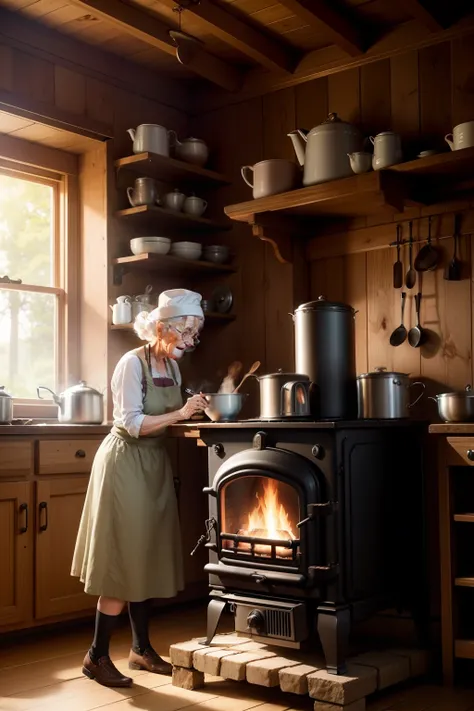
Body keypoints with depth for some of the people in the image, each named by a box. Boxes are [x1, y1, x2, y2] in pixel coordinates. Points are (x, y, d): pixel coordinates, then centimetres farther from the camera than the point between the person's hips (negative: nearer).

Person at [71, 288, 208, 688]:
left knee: (147, 559, 12)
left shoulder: (171, 366, 8)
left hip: (155, 465, 8)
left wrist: (193, 412, -3)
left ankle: (141, 649, 22)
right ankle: (97, 657, 6)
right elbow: (131, 424, -21)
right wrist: (180, 415, -26)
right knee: (123, 561, -5)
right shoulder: (133, 363, -16)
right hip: (126, 464, -8)